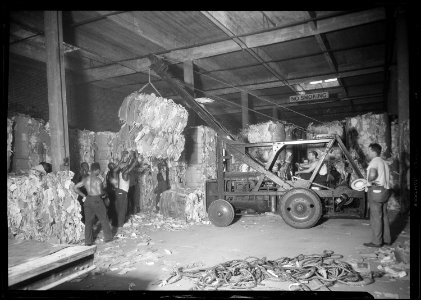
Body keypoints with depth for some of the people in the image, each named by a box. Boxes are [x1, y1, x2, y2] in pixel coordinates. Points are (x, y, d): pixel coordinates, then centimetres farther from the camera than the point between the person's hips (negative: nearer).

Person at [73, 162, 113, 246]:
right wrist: (104, 192, 4)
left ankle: (88, 241, 16)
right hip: (97, 200, -6)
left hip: (88, 200, 6)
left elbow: (75, 188, 6)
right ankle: (108, 237, 21)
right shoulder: (98, 180, -15)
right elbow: (100, 192, -19)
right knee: (104, 219, 11)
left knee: (88, 221, 12)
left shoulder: (85, 179, 5)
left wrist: (84, 196, 8)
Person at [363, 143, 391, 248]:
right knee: (384, 216, 16)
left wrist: (369, 181, -14)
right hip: (385, 190, 9)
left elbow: (373, 174, -34)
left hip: (375, 191, -9)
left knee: (375, 217, -3)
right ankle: (387, 239, 24)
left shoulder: (374, 162, -13)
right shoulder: (384, 162, 18)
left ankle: (376, 241, 3)